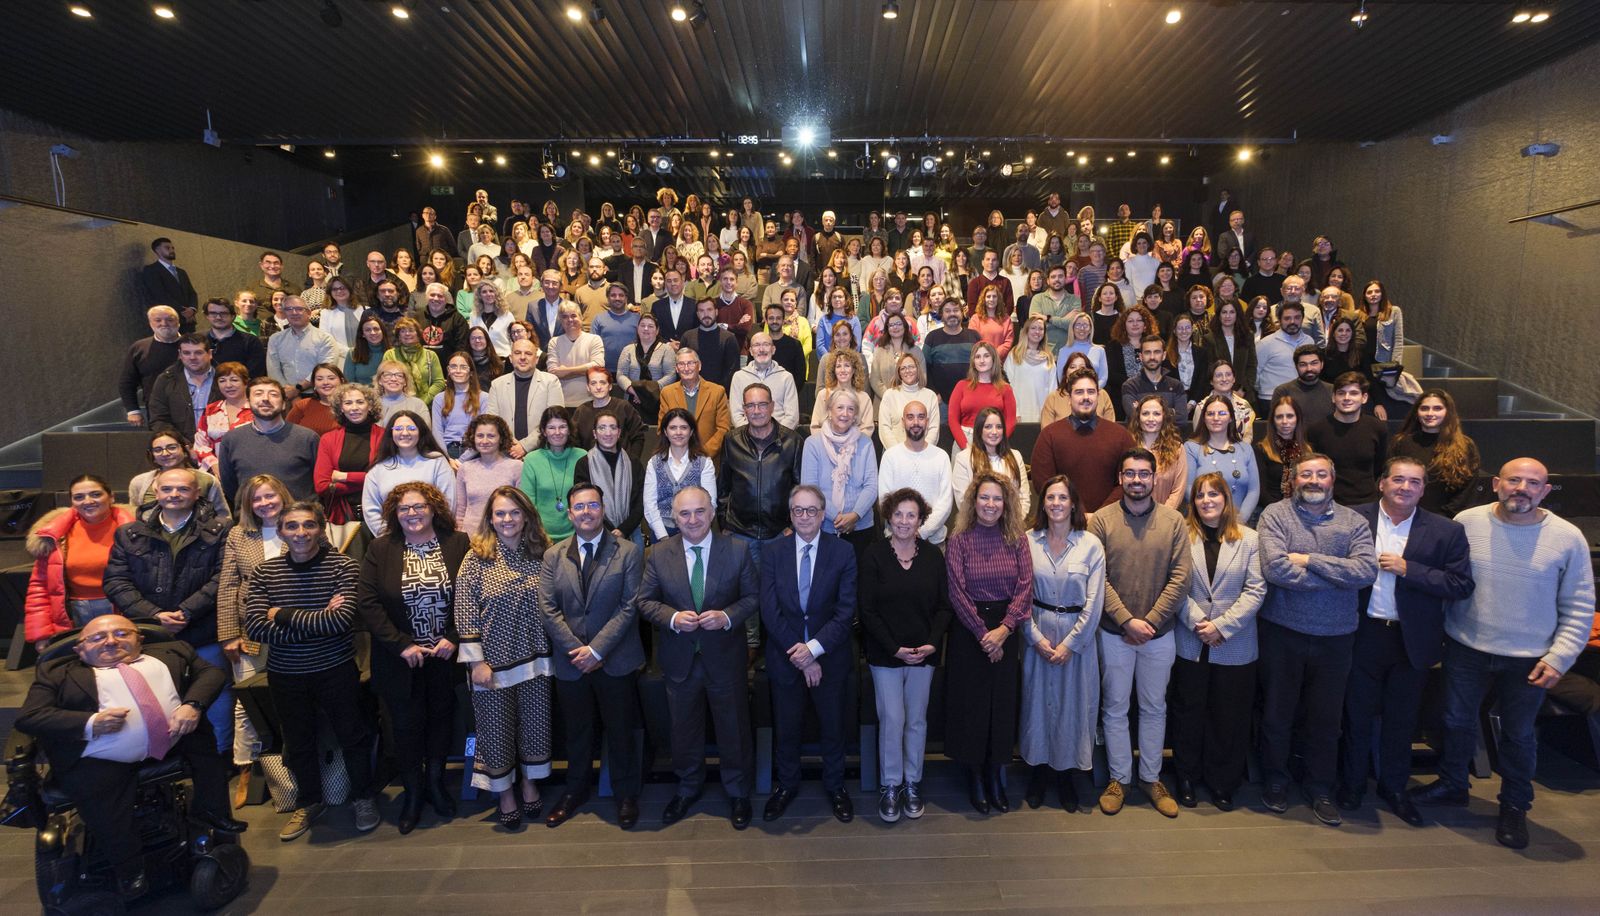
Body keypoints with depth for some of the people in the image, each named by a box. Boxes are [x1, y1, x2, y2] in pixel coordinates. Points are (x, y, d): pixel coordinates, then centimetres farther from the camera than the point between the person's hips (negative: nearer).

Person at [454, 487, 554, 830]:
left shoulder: (541, 554, 1)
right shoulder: (477, 558, -8)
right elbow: (464, 613, -9)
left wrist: (552, 653, 2)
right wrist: (476, 661, -12)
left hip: (534, 659, 3)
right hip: (494, 661, -3)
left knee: (535, 725, 13)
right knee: (497, 730, 9)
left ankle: (530, 787, 34)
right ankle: (506, 796, 29)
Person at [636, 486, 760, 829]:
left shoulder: (737, 551, -8)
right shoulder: (658, 554, -6)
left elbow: (752, 596, -3)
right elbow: (645, 601, -1)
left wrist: (727, 617, -21)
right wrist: (673, 618, -20)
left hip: (725, 658, -1)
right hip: (680, 659, 1)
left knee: (734, 728, 13)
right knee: (684, 729, 19)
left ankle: (738, 792, 35)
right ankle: (688, 787, 43)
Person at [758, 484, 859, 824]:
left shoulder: (843, 552, -8)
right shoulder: (772, 553, -6)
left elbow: (846, 611, -12)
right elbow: (770, 611, -9)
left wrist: (814, 648, -20)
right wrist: (800, 656, -14)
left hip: (830, 658, 0)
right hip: (785, 658, 1)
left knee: (833, 726, 16)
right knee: (785, 727, 16)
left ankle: (835, 786, 38)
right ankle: (786, 784, 39)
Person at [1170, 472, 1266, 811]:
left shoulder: (1249, 539, -1)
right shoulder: (1182, 536, -2)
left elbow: (1256, 590, -6)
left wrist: (1222, 625, -13)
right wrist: (1197, 622, -15)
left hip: (1235, 646, 0)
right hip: (1191, 643, 0)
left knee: (1230, 718, 10)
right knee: (1189, 714, 11)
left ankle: (1222, 783, 27)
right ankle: (1187, 779, 26)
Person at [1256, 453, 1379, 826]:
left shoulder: (1353, 522, 1)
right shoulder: (1275, 514, -7)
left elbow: (1367, 570, -14)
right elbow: (1274, 567, -21)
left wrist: (1309, 560, -17)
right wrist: (1338, 577, -14)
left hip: (1335, 637, 2)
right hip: (1282, 632, -2)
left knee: (1325, 718, 15)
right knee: (1277, 713, 13)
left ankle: (1320, 788, 34)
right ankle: (1276, 779, 34)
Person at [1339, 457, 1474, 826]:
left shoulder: (1446, 531, -3)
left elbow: (1462, 586, -9)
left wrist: (1408, 569, -18)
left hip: (1412, 640, 1)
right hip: (1364, 634, -1)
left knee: (1402, 719, 16)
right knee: (1358, 714, 12)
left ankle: (1394, 787, 35)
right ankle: (1352, 782, 30)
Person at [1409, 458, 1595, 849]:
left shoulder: (1568, 537, -8)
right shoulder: (1467, 522, -7)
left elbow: (1579, 608, -3)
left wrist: (1558, 657, -9)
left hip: (1529, 659, -1)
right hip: (1466, 650, 1)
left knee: (1518, 734, 15)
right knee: (1457, 721, 16)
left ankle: (1515, 806, 35)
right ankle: (1451, 784, 38)